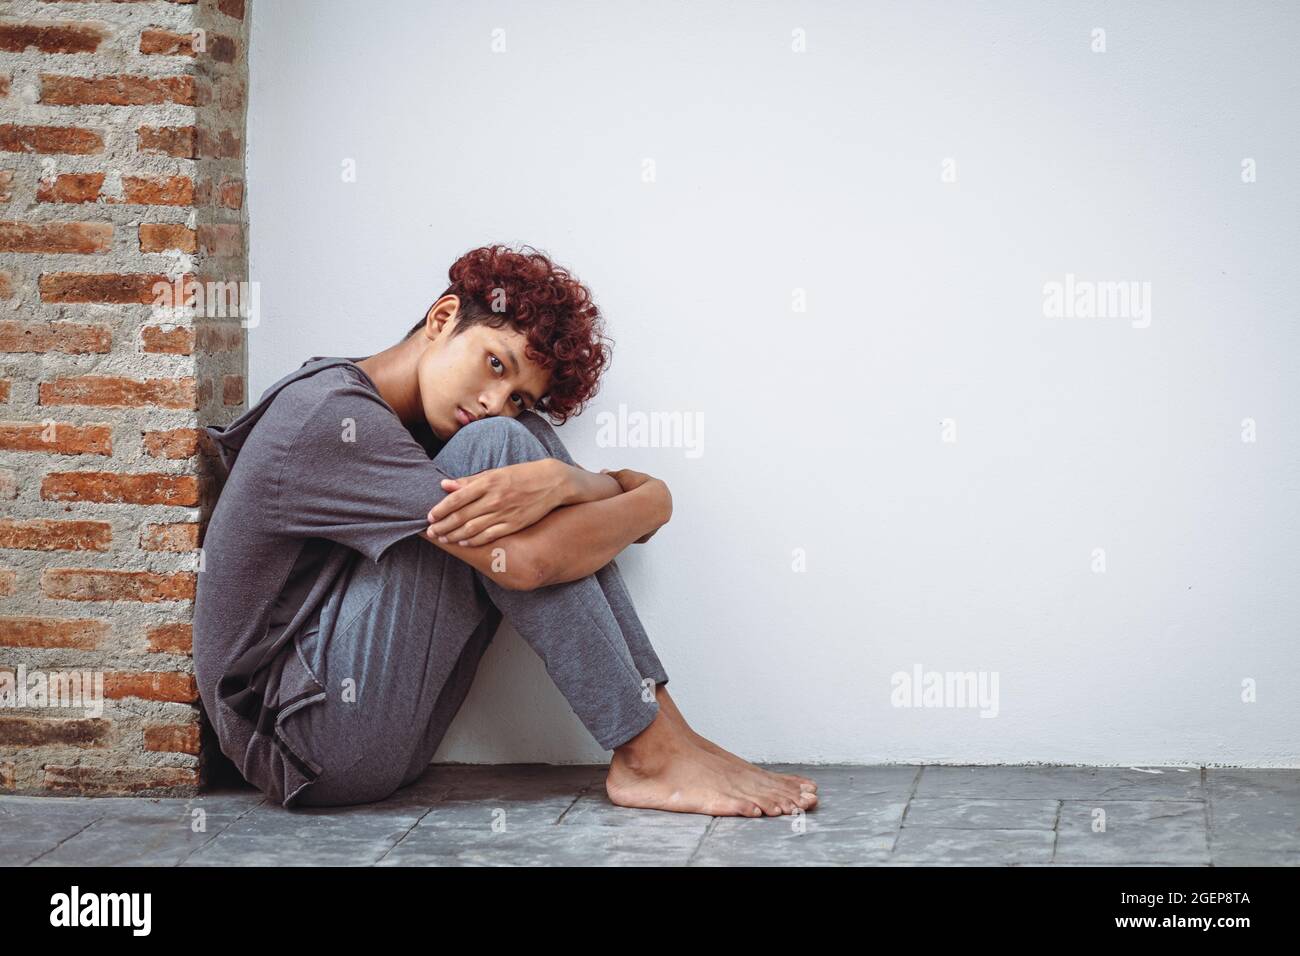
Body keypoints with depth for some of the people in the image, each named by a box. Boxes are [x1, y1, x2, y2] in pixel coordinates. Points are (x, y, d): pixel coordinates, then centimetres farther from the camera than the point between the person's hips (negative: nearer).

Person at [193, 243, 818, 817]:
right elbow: (521, 560, -23)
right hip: (306, 738, -9)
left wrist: (558, 481, -21)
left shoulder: (411, 431, 14)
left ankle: (669, 735, -9)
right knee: (498, 447, -19)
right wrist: (651, 501, -7)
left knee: (527, 443, -2)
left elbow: (622, 489, 3)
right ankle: (649, 756, -17)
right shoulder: (326, 413, -15)